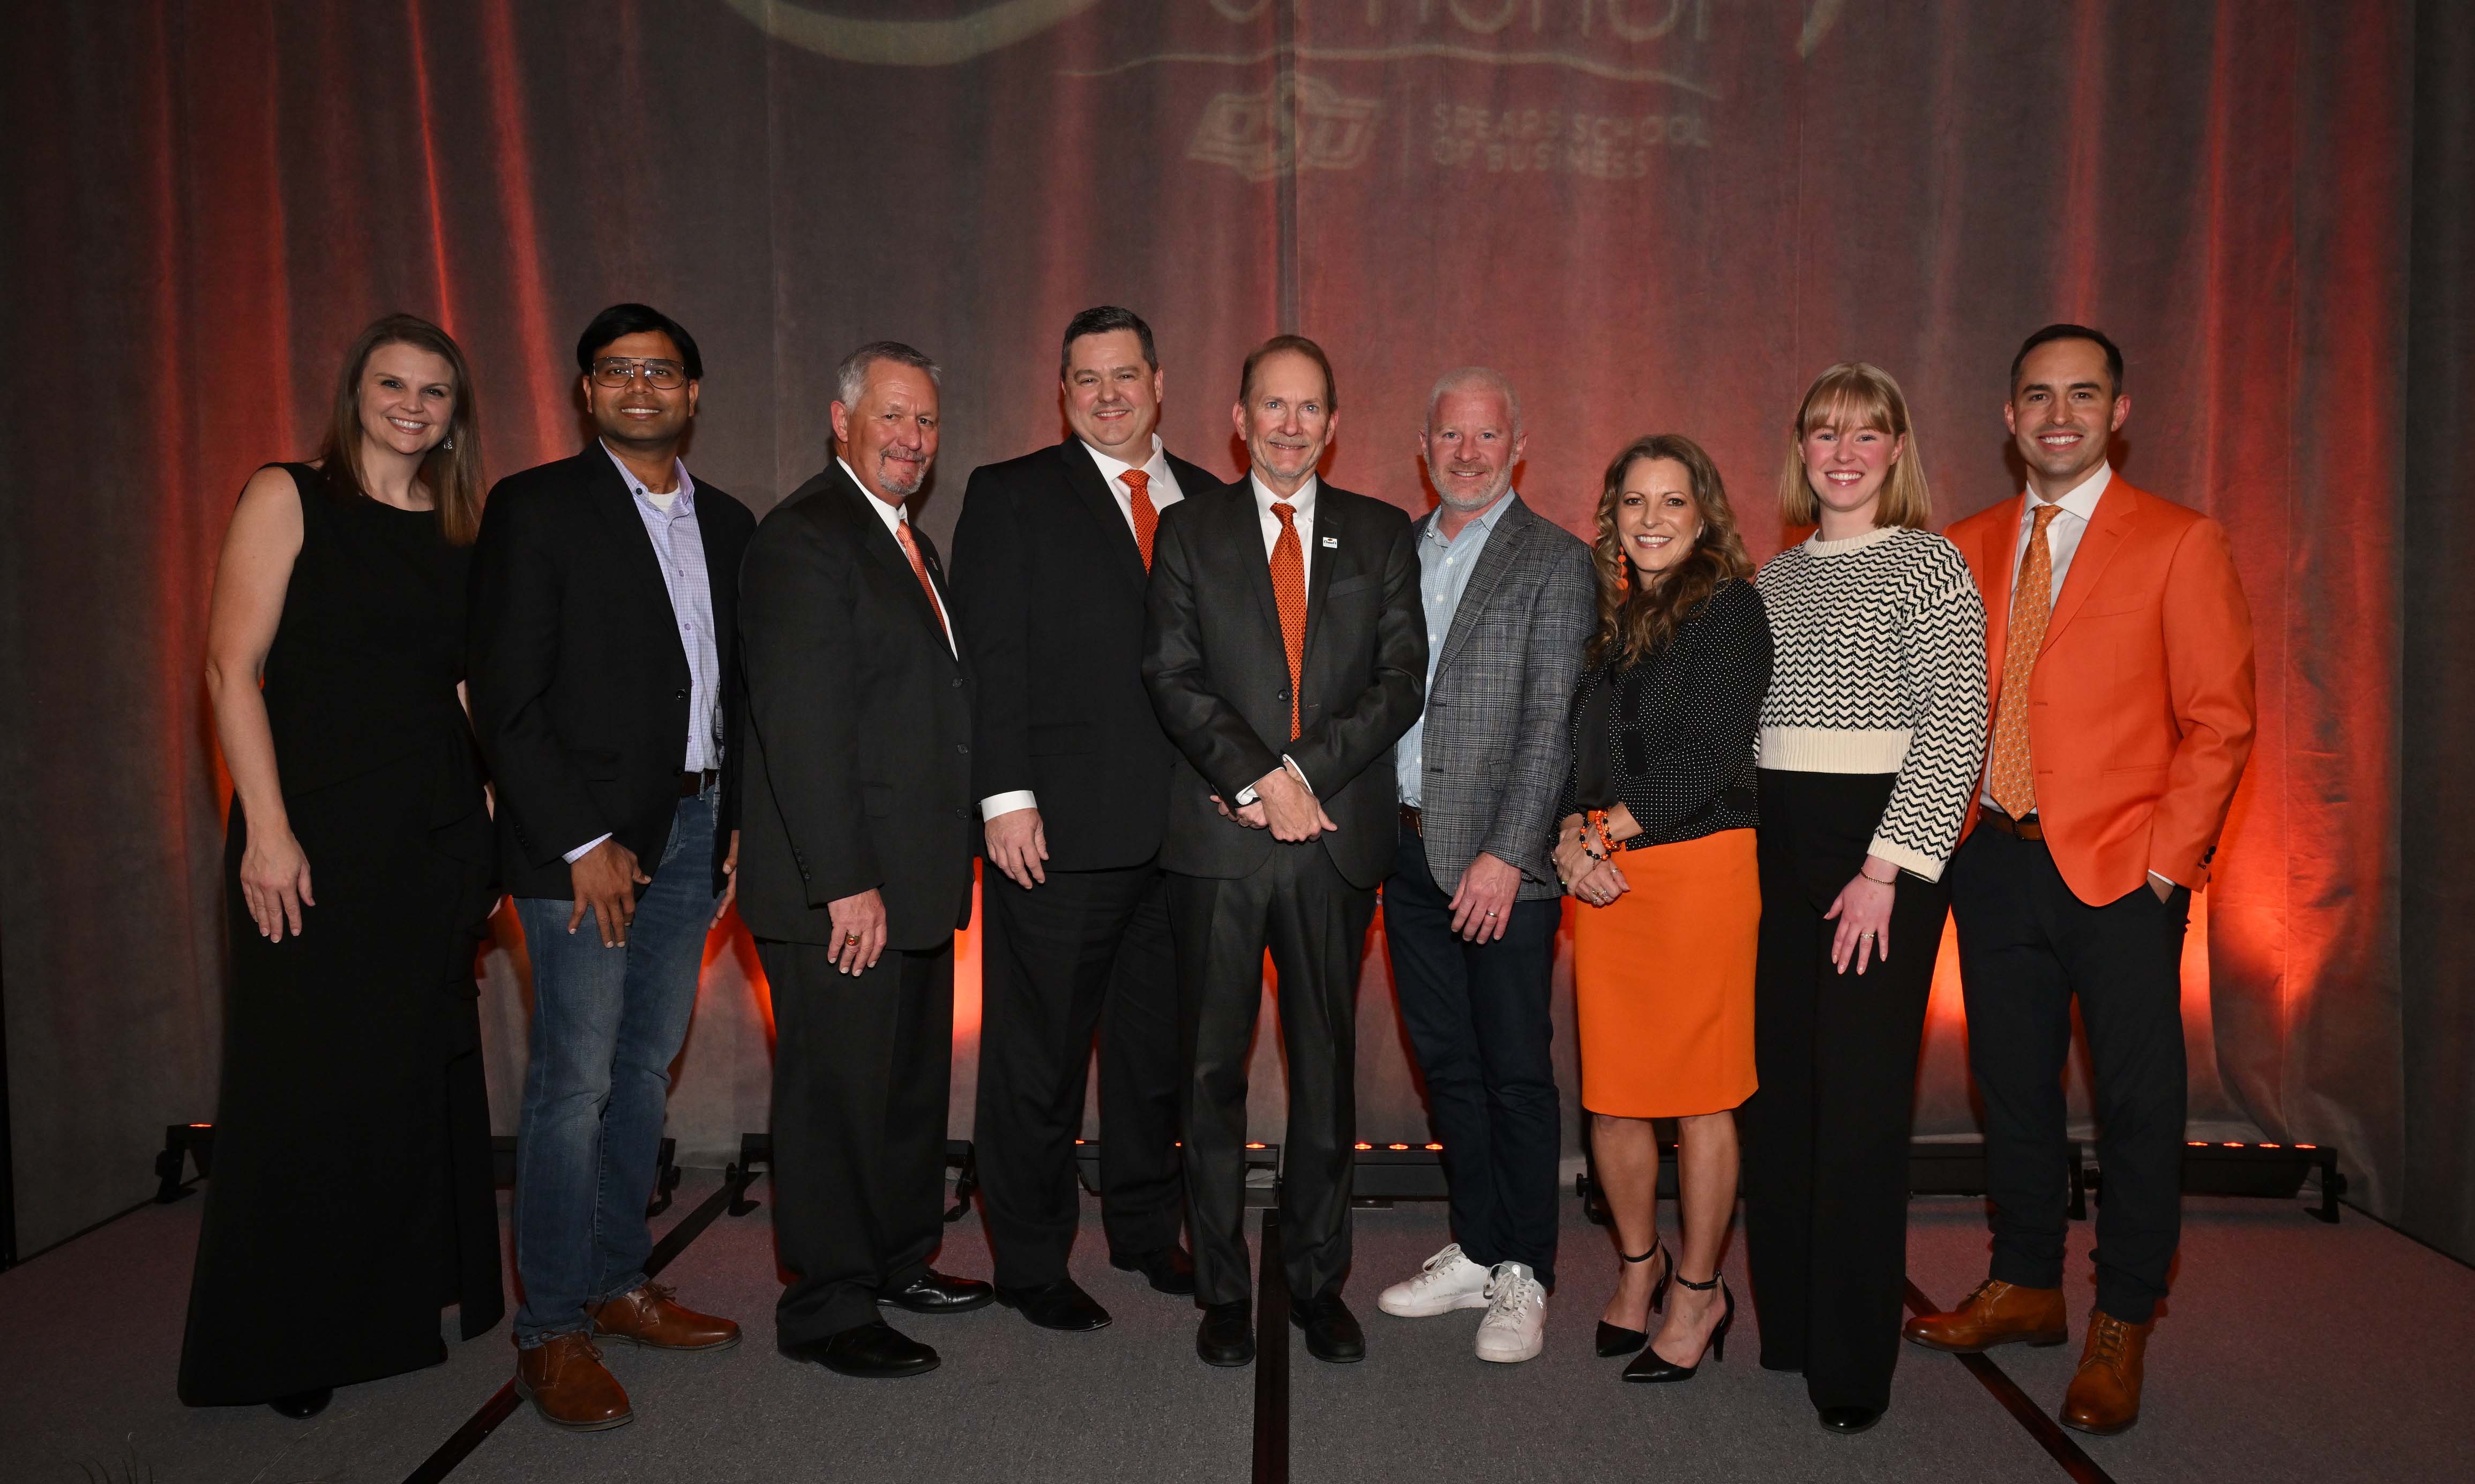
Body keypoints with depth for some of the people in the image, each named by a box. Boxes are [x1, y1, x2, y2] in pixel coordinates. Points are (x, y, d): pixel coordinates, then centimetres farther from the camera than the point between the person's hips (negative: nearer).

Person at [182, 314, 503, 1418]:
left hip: (437, 838, 5)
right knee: (309, 1077, 2)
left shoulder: (456, 535, 13)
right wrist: (266, 830, -15)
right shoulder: (289, 498, -1)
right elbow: (233, 666, -7)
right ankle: (285, 1348, 16)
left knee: (423, 1069, 10)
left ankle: (404, 1304, 26)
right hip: (321, 831, -5)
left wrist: (488, 830, 6)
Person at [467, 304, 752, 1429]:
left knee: (648, 1068, 13)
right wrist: (581, 843, -13)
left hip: (694, 829, 6)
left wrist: (740, 820, 6)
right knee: (574, 1082, -3)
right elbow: (506, 698, -10)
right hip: (585, 838, -5)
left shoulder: (727, 524, 12)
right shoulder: (535, 507, -4)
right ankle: (551, 1331, 10)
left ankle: (617, 1283, 26)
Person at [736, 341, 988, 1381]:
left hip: (912, 877, 10)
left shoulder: (909, 543, 17)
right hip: (839, 890, -10)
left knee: (913, 1081, 19)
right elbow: (800, 727, -20)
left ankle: (900, 1261, 34)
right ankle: (827, 1309, 15)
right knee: (837, 1090, 1)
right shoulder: (803, 538, -13)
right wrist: (846, 882, -23)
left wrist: (942, 862, 14)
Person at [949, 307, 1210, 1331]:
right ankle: (1029, 1264, 20)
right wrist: (1006, 797, -13)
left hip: (1184, 825, 4)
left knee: (1160, 1045, 15)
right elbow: (991, 657, -5)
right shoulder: (1010, 496, 2)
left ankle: (1148, 1230, 32)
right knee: (1038, 1056, 5)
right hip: (1060, 826, -4)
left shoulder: (1209, 503, 13)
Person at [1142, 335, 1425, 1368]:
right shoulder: (1189, 529, 8)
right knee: (1212, 1068, 5)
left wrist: (1305, 773, -11)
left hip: (1338, 837, 1)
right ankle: (1222, 1289, 19)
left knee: (1327, 1068, 8)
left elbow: (1401, 681, 1)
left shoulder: (1382, 535, 10)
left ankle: (1319, 1281, 23)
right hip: (1216, 839, -1)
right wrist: (1258, 777, -14)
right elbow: (1172, 676, -2)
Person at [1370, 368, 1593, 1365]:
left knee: (1516, 1073, 2)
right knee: (1446, 1064, 14)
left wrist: (1506, 854, -17)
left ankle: (1524, 1277, 16)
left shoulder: (1556, 563, -4)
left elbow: (1551, 722, -10)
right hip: (1409, 846, 6)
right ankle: (1476, 1249, 28)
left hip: (1502, 860, -5)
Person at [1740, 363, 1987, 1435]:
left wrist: (1884, 871, -16)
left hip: (1880, 846, -5)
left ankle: (1853, 1364, 10)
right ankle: (1782, 1323, 23)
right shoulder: (1775, 579, 15)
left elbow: (1955, 727, -10)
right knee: (1774, 1085, 8)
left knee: (1860, 1100, -3)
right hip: (1770, 850, 5)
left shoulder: (1929, 565, -2)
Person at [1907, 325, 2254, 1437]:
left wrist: (2165, 857, -11)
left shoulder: (2181, 543, -1)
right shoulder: (1967, 548, 11)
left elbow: (2218, 720, -4)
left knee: (2137, 1102, 4)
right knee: (2011, 1086, 13)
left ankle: (2122, 1328, 20)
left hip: (2120, 868, -4)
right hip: (1994, 860, 4)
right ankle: (2026, 1288, 30)